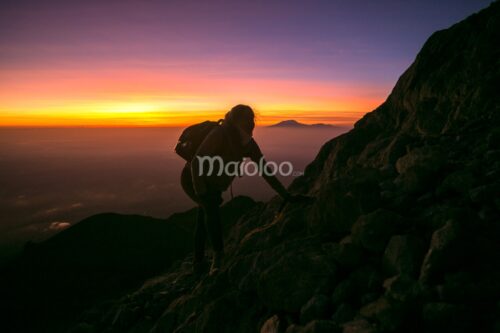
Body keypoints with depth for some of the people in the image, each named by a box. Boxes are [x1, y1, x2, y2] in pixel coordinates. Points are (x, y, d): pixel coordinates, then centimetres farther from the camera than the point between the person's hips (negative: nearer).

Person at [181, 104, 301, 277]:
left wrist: (286, 195, -10)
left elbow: (264, 170, -9)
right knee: (212, 205, -33)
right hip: (192, 179, -7)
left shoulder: (249, 144, -13)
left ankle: (199, 263, 31)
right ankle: (219, 255, -26)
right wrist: (202, 193, -35)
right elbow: (196, 164, -33)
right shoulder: (219, 135, -32)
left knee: (205, 218, 15)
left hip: (213, 184, 7)